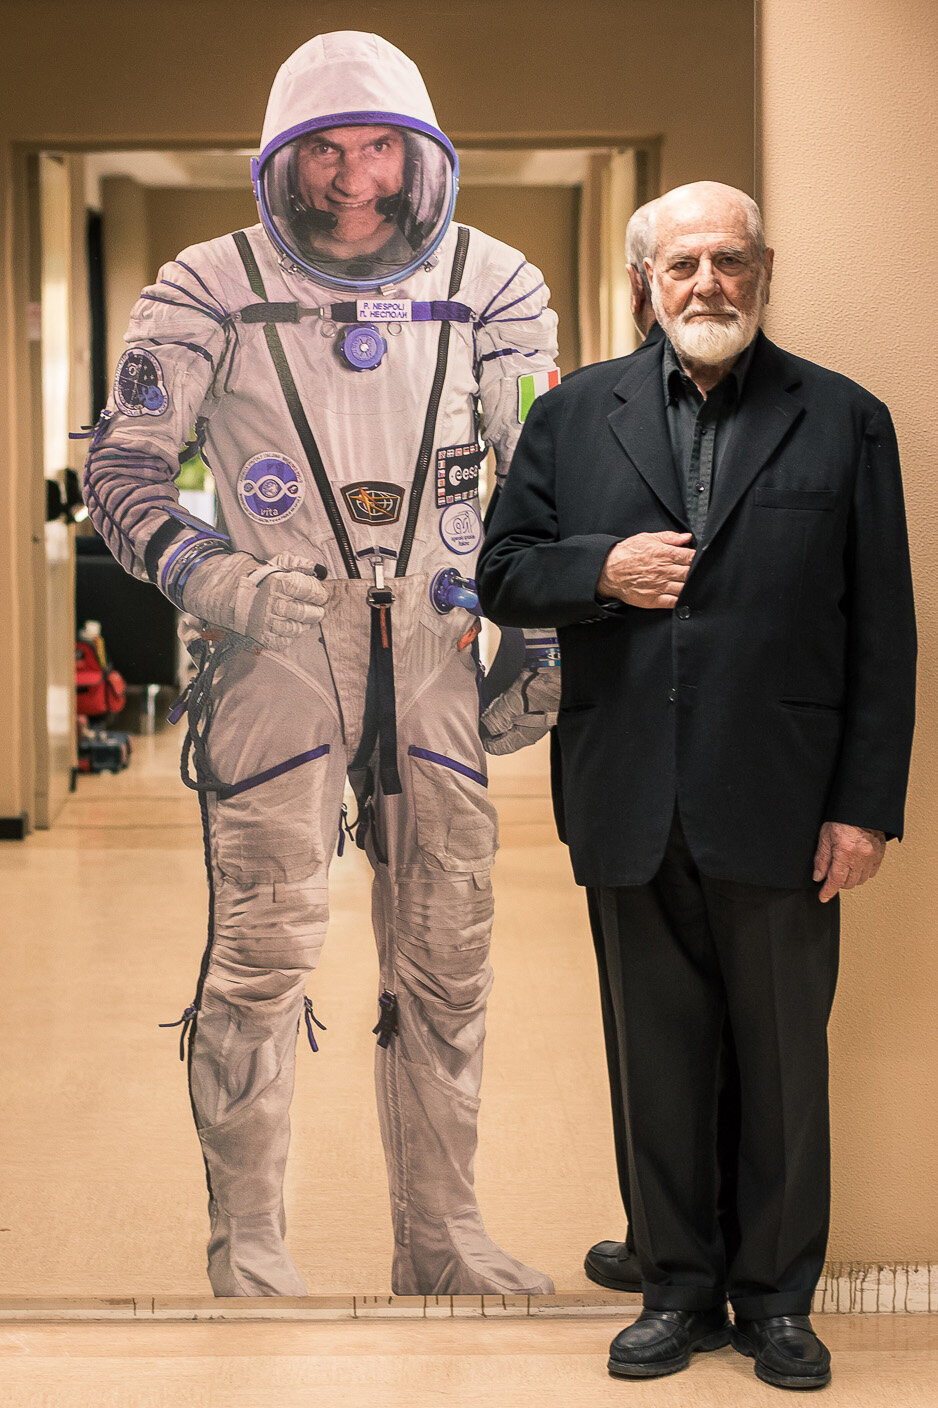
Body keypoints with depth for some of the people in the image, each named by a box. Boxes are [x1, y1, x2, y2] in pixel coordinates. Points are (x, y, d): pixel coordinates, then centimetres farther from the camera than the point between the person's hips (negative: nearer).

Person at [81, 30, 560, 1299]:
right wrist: (191, 564, -10)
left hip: (435, 637, 3)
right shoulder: (214, 290, 2)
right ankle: (246, 1242, 5)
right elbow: (122, 459, 6)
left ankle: (441, 1238, 18)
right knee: (265, 942, -8)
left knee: (446, 950, 7)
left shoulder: (487, 285, 9)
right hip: (278, 633, -3)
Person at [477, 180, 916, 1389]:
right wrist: (601, 569, -12)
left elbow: (883, 636, 0)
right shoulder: (573, 415, 8)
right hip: (631, 813, 2)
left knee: (784, 1064, 8)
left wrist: (866, 807, -5)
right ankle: (679, 1288, 25)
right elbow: (502, 574, 9)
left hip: (781, 811, -1)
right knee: (659, 1060, 11)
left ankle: (776, 1298, 23)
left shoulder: (845, 421, 3)